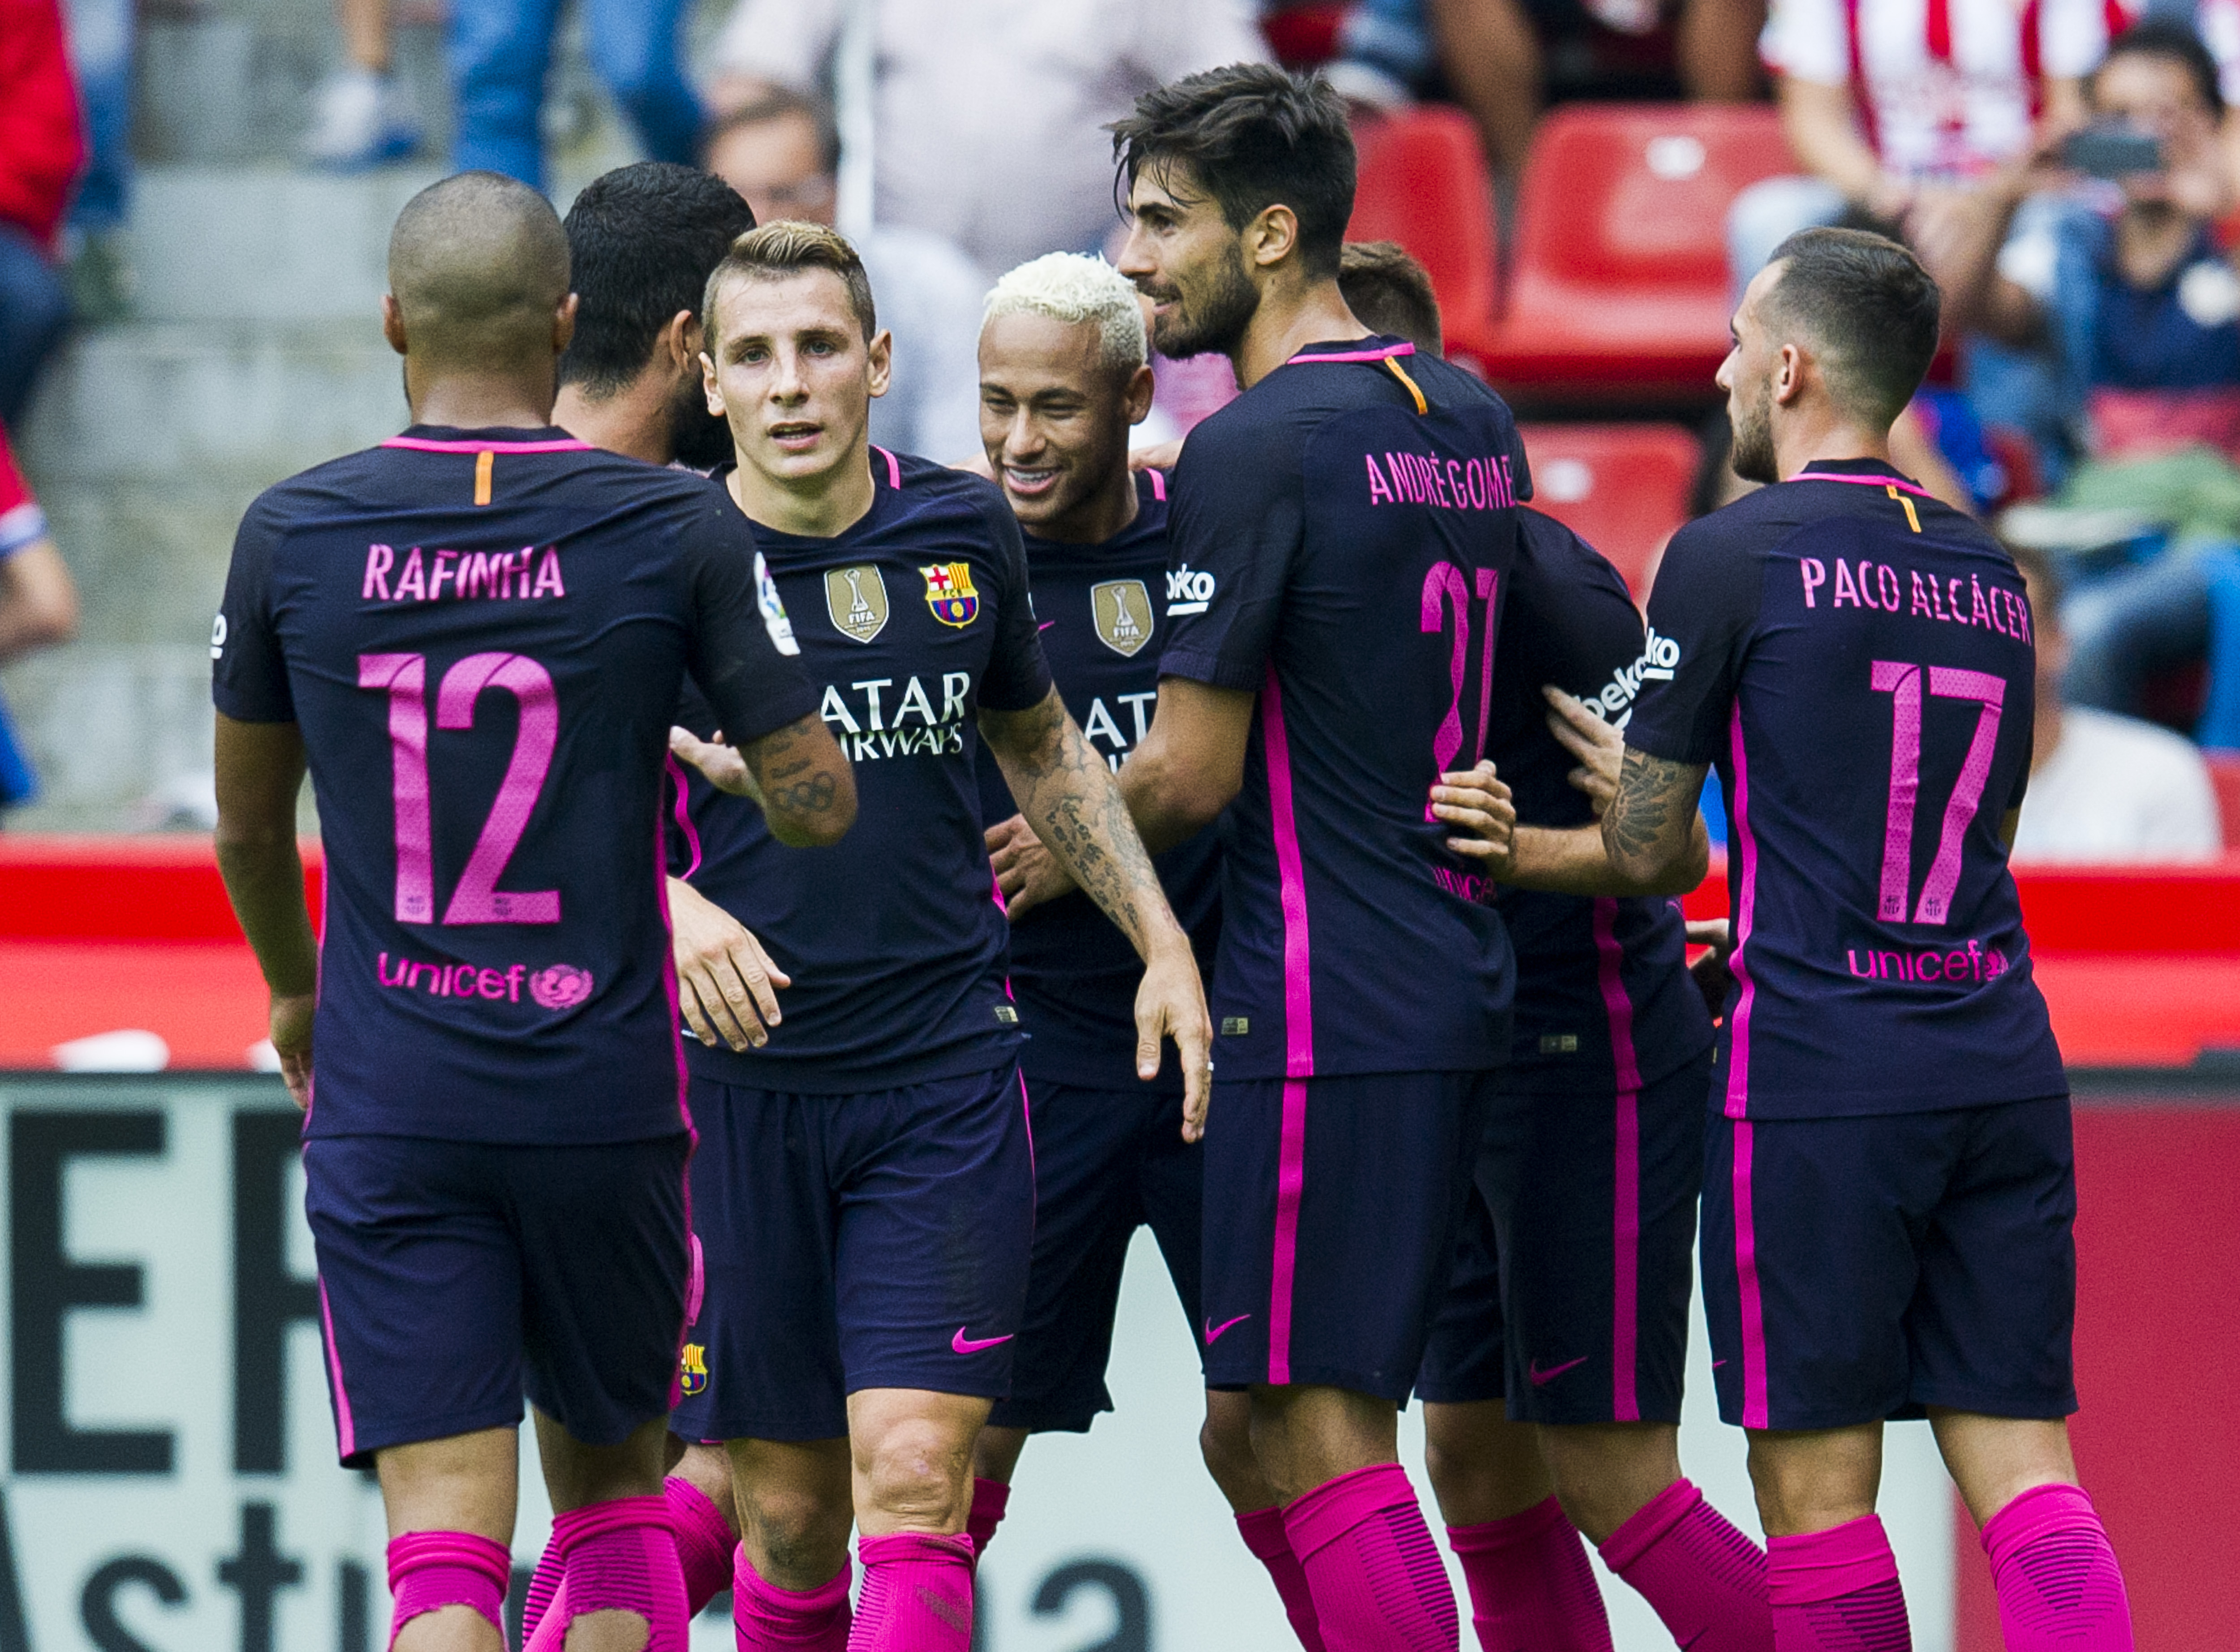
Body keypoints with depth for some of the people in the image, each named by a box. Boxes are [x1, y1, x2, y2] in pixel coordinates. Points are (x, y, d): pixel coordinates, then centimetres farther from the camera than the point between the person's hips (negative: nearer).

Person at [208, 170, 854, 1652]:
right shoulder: (681, 530, -6)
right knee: (611, 1487, 18)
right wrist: (722, 763, 21)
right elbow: (818, 804, -3)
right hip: (605, 1088, 0)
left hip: (385, 1101, 0)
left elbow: (248, 826, 12)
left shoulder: (293, 535, -2)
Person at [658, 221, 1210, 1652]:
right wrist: (671, 905, -23)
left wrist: (1161, 943, 16)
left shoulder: (966, 533, 4)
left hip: (947, 1071, 1)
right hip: (740, 1087, -1)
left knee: (915, 1482, -12)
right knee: (791, 1512, 4)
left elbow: (1043, 748, 22)